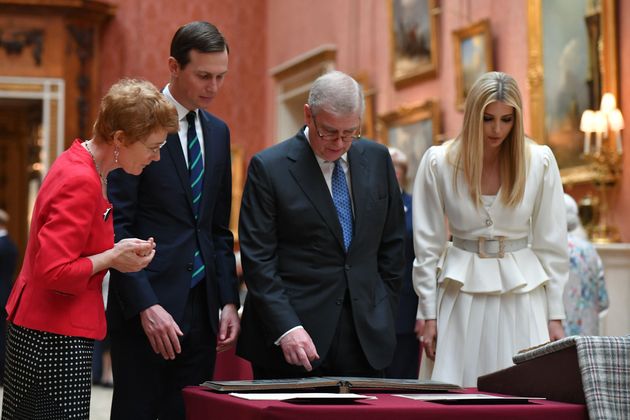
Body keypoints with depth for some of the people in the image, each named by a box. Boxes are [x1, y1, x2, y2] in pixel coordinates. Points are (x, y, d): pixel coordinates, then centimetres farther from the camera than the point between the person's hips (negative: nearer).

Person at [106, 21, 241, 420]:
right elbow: (116, 225, -11)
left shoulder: (218, 132, 14)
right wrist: (145, 305, -17)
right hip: (146, 306, -6)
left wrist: (229, 301, 8)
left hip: (201, 307, 6)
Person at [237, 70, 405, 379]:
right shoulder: (269, 167, -6)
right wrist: (287, 328, -18)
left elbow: (392, 242, 15)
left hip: (366, 335, 4)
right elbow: (257, 259, -9)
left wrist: (384, 316, 9)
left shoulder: (377, 159, 8)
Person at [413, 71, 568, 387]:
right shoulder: (438, 162, -3)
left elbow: (551, 243, 2)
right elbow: (427, 244, 1)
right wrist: (429, 316, -1)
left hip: (521, 293, 0)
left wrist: (555, 316, 1)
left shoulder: (540, 161, -3)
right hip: (462, 293, 0)